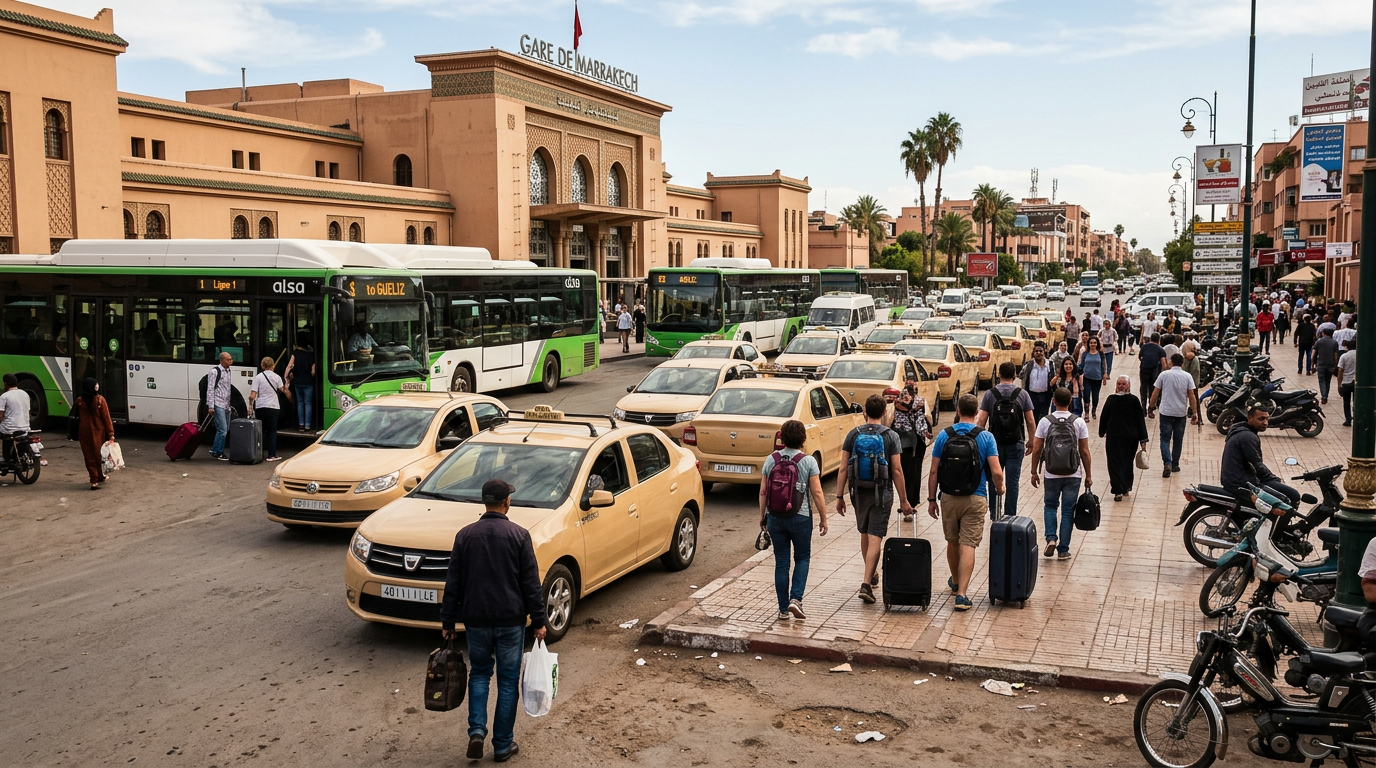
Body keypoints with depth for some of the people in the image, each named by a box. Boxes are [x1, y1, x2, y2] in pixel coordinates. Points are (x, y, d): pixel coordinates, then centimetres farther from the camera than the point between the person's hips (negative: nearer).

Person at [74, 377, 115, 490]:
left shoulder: (79, 401, -5)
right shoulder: (100, 400, -13)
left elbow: (77, 418, 5)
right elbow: (106, 418, -12)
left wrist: (77, 434, 16)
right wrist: (111, 433, -9)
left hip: (84, 433, 2)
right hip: (98, 432, -2)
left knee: (89, 456, 7)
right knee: (99, 455, 14)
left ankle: (94, 481, 6)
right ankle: (100, 477, 29)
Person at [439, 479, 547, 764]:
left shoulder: (465, 535, -1)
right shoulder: (519, 535, -7)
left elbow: (453, 583, 2)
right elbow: (531, 583, -7)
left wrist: (448, 622, 9)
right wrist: (538, 622, 0)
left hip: (476, 620, 2)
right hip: (511, 621, -2)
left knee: (479, 674, 20)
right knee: (508, 681, 10)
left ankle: (476, 730, 3)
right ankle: (503, 745, 14)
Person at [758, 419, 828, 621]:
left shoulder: (770, 459, 0)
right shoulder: (808, 461, -8)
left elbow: (763, 491, 4)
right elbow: (817, 493, -9)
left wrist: (762, 515, 16)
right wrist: (823, 519, 0)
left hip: (775, 518, 2)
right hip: (800, 517, -2)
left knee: (781, 563, 9)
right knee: (802, 558, 15)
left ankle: (783, 609, 11)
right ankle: (795, 599, -3)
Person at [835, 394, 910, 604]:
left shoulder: (854, 434, 0)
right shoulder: (891, 436, -6)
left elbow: (843, 469, -2)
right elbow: (897, 471, -8)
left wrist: (840, 496, 4)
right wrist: (903, 500, -2)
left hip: (859, 492, 3)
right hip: (882, 493, -3)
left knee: (864, 535, 20)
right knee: (875, 538, -3)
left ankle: (873, 574, 37)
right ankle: (866, 583, -12)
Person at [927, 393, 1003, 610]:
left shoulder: (944, 436, -3)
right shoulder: (986, 437, -6)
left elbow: (934, 472, -2)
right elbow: (996, 472, -12)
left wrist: (931, 499, 6)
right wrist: (1000, 488, 10)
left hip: (949, 497, 2)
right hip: (975, 499, -2)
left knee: (952, 542, 20)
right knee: (968, 546, -3)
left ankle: (956, 582, 40)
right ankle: (961, 594, -12)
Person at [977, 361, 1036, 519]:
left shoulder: (990, 394, -4)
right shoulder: (1022, 394, -3)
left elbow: (981, 421, -7)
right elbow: (1030, 422, -1)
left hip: (995, 444, 0)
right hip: (1016, 445, 0)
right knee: (1012, 482, 4)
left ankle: (993, 513, 20)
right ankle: (1010, 516, 7)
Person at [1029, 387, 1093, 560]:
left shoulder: (1045, 421, -5)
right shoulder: (1079, 422, -4)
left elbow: (1036, 449, -2)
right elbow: (1084, 451, -2)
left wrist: (1034, 472, 8)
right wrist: (1088, 475, 7)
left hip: (1051, 474, 0)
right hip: (1073, 475, 0)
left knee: (1050, 506, 18)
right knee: (1068, 511, 7)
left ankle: (1051, 538, -2)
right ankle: (1063, 550, 9)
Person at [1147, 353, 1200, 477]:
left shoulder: (1164, 374, -5)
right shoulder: (1187, 376, -2)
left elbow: (1155, 393, -2)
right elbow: (1192, 396, -2)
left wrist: (1151, 408, 9)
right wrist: (1195, 413, 4)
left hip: (1166, 412, -2)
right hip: (1181, 413, 2)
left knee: (1165, 439, 0)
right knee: (1178, 440, 13)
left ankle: (1167, 463, -18)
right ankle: (1175, 465, 19)